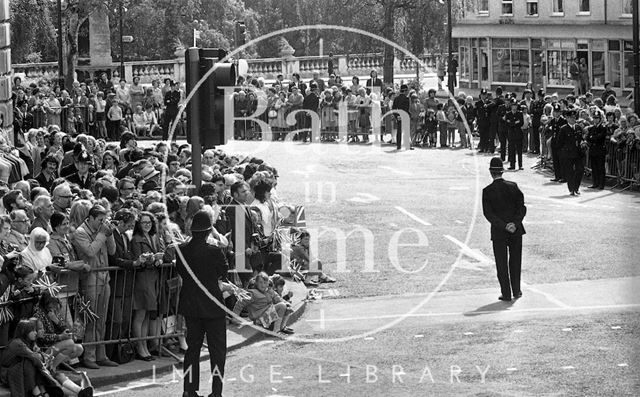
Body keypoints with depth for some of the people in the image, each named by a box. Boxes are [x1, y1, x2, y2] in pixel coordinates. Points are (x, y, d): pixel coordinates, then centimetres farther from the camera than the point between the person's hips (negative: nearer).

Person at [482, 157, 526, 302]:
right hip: (516, 230, 2)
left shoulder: (487, 191, -8)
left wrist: (504, 226, -16)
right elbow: (522, 208, -7)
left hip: (498, 232, -2)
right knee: (515, 261, 17)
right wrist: (515, 223, -13)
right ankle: (516, 290, 21)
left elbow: (488, 214, -14)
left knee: (502, 263, 7)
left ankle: (506, 294, 6)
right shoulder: (513, 187, -2)